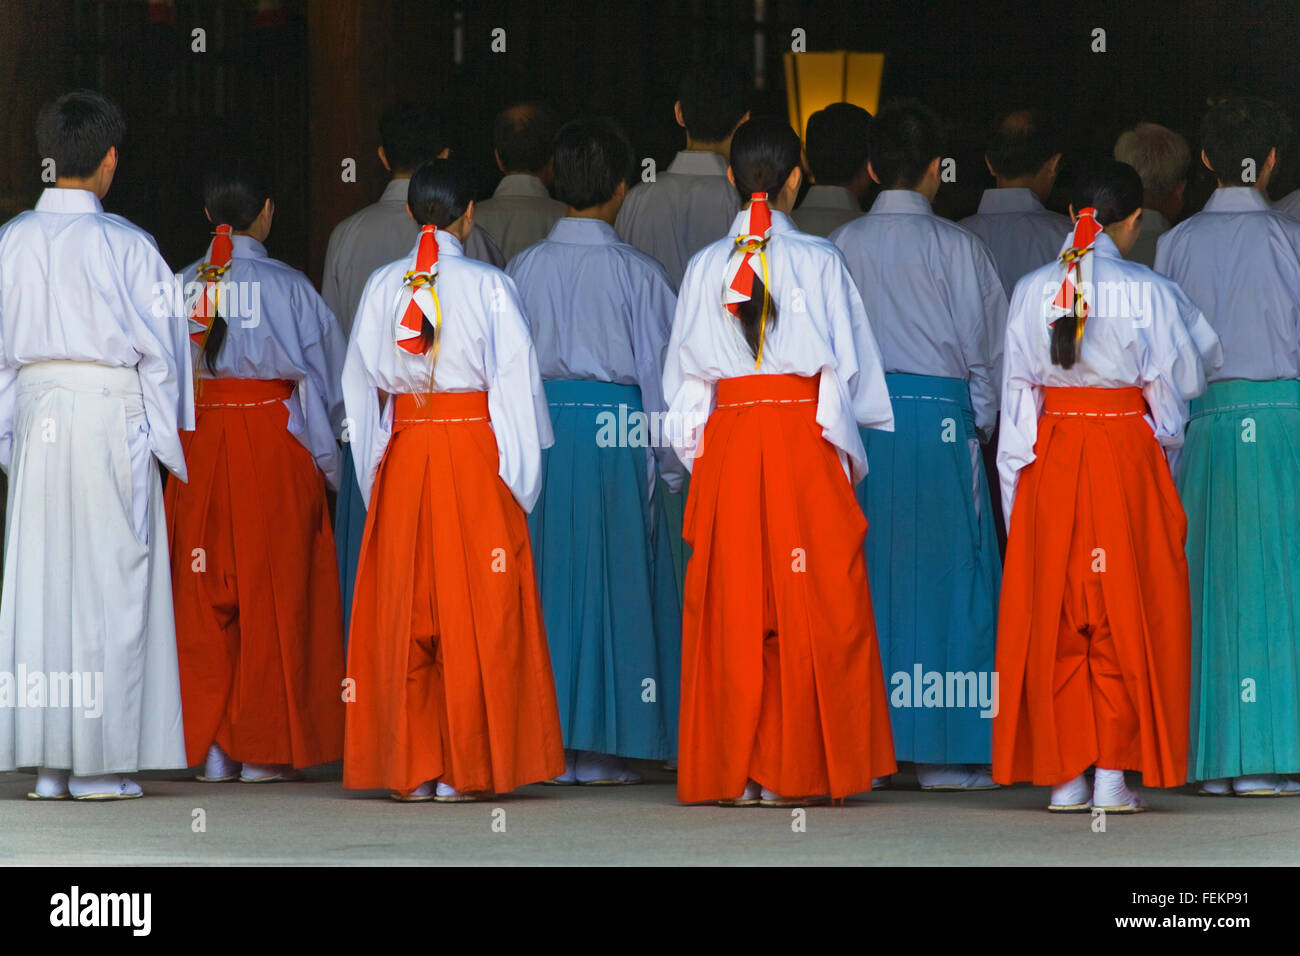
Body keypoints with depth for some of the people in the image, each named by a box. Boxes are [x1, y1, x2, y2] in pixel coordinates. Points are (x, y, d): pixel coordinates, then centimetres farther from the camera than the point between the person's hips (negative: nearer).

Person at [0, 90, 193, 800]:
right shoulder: (125, 245, -8)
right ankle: (99, 761, 1)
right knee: (109, 582, 2)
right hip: (113, 417, -4)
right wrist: (163, 441, 5)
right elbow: (159, 347, -5)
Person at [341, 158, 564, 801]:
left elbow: (360, 382, 10)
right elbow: (515, 379, -5)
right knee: (476, 609, 1)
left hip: (402, 454, 3)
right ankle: (464, 767, -2)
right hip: (475, 453, -3)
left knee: (403, 610, 6)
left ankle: (407, 770, 4)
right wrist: (518, 476, 1)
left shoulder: (383, 286, 4)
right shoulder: (489, 286, -5)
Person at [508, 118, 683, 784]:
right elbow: (658, 371, -2)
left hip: (541, 424, 3)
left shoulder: (524, 268, 1)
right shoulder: (637, 273, -6)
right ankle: (601, 747, 3)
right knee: (613, 581, 3)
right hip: (617, 429, -3)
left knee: (549, 578, 7)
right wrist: (671, 460, 6)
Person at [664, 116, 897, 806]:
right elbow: (846, 367, -2)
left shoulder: (706, 266, 4)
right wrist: (848, 452, 7)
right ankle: (793, 771, -2)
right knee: (810, 610, 1)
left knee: (730, 606, 5)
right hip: (805, 439, -2)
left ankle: (732, 773, 3)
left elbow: (685, 376, 7)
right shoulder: (819, 262, -3)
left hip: (726, 444, 2)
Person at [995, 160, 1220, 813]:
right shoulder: (1149, 292, -7)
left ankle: (1064, 776, 7)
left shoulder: (1032, 291, 1)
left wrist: (1016, 478, 9)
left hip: (1050, 458, 2)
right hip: (1127, 455, -2)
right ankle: (1113, 776, 0)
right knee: (1126, 613, 4)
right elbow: (1180, 379, 0)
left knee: (1054, 615, 8)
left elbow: (1017, 389, 4)